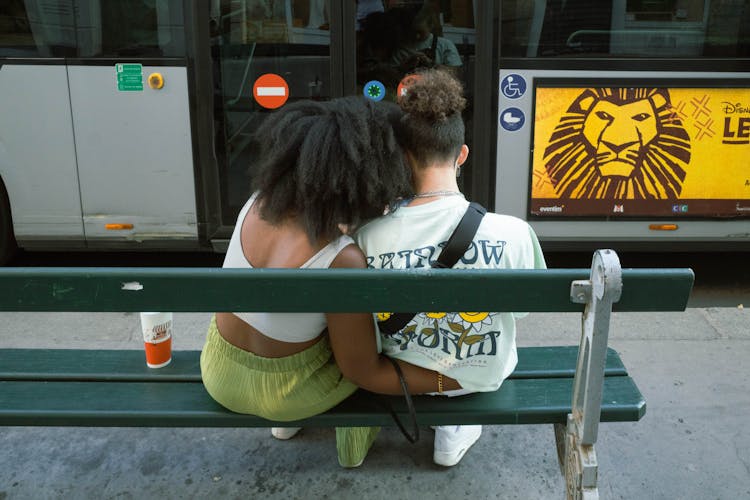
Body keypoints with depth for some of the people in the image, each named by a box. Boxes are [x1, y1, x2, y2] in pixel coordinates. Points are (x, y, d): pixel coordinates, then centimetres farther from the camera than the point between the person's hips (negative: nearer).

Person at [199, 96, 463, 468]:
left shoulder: (260, 201, -16)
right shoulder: (342, 263, -35)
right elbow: (363, 372, -20)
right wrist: (455, 379, -12)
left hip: (218, 375, 5)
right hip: (282, 393, -4)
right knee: (371, 320, 24)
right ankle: (354, 447, 45)